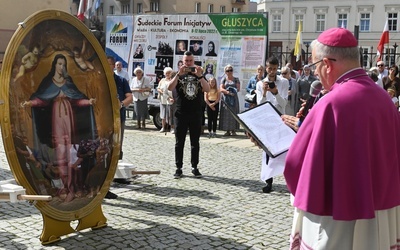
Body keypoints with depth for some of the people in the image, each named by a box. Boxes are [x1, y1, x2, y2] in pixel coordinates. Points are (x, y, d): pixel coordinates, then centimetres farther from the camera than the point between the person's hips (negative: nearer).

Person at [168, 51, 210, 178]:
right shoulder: (178, 75, 6)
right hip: (181, 114, -1)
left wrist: (199, 75, -20)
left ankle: (194, 167, 15)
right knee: (179, 142, 2)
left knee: (195, 142, 7)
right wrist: (179, 74, -23)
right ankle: (179, 168, 8)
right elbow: (170, 88, -13)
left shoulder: (199, 75, 9)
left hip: (196, 114, 1)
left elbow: (207, 89, -8)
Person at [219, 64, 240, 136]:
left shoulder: (236, 79, 11)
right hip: (226, 99, 0)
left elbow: (238, 88, 1)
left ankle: (233, 130, 1)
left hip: (234, 99, 0)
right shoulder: (223, 79, 10)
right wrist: (228, 92, -17)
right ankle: (227, 130, -1)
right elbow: (221, 89, -3)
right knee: (226, 114, -4)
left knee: (233, 114, -3)